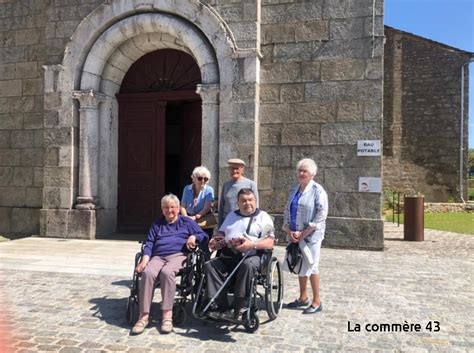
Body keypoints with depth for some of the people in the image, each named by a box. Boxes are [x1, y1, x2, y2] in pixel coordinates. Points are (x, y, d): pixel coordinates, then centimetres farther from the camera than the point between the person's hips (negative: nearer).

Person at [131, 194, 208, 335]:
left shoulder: (187, 222, 21)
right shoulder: (157, 225, 29)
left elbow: (204, 236, 15)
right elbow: (149, 244, 16)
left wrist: (194, 237, -7)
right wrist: (145, 260, -2)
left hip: (178, 255, -2)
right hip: (158, 257, 3)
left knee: (167, 272, -37)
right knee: (148, 272, -32)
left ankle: (167, 315, -34)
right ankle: (144, 316, -30)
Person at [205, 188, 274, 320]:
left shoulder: (263, 217, 9)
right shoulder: (231, 215, 27)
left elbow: (270, 243, -2)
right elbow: (221, 233, 27)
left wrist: (252, 245, -19)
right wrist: (215, 240, 3)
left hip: (252, 256, -4)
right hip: (228, 256, 4)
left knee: (247, 265, -38)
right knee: (209, 265, -22)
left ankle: (237, 307, -30)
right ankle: (221, 305, -23)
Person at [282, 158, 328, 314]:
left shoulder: (317, 190, -9)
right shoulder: (294, 190, 11)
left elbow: (321, 215, -14)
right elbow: (287, 210, 13)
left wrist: (303, 234, -15)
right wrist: (289, 231, -2)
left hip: (310, 236, -6)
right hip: (295, 235, 6)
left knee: (310, 267, 0)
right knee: (300, 266, 14)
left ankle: (316, 302, 13)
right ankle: (303, 298, 29)